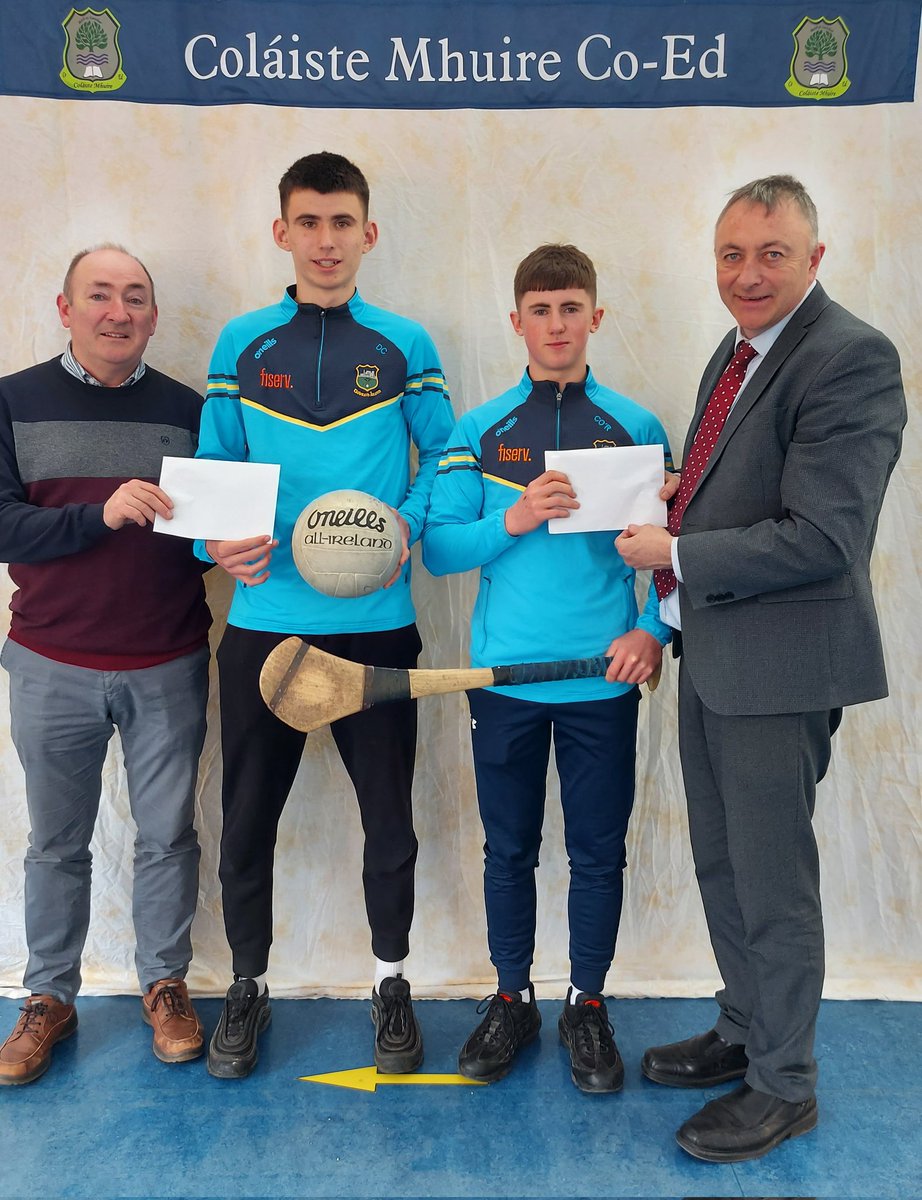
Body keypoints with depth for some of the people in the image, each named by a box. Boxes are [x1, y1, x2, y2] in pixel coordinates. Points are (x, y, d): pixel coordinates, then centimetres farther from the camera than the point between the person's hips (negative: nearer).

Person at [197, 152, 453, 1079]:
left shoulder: (404, 345, 4)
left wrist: (407, 524, -13)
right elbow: (214, 469, 7)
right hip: (263, 620, 1)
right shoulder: (242, 343, 6)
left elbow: (444, 459, 5)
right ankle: (248, 987, 34)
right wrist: (218, 539, -12)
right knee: (248, 816, 11)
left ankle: (390, 985, 33)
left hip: (375, 621, 0)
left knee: (389, 817, 10)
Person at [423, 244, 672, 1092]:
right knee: (509, 847, 12)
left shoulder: (637, 428, 4)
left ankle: (589, 1007, 30)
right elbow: (438, 549, -1)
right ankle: (512, 1000, 32)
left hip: (604, 680, 0)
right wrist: (514, 519, -17)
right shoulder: (478, 432, 4)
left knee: (598, 850, 10)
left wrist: (654, 630, -12)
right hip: (506, 675, 1)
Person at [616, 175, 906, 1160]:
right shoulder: (734, 354, 14)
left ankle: (783, 1087, 28)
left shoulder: (851, 358, -16)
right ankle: (743, 1033, 42)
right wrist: (665, 511, -1)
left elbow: (820, 538, -24)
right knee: (721, 865, 20)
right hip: (710, 654, 9)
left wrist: (674, 555, -16)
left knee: (770, 882, 6)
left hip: (781, 661, -9)